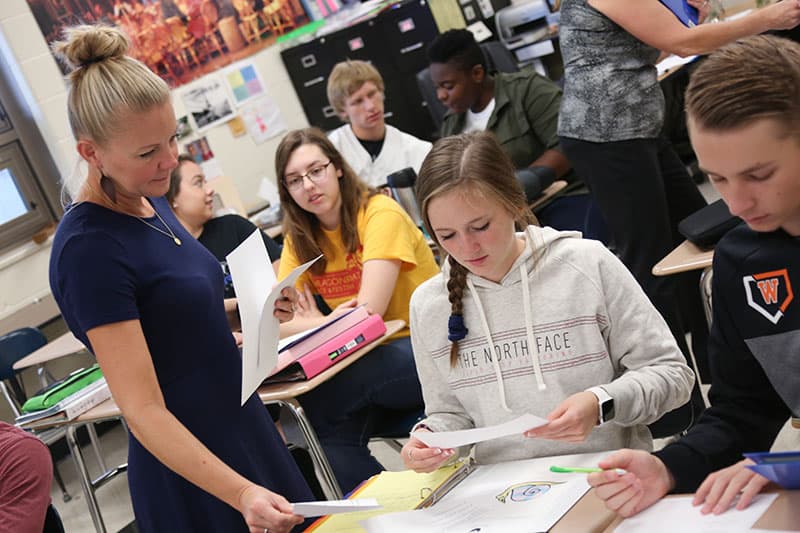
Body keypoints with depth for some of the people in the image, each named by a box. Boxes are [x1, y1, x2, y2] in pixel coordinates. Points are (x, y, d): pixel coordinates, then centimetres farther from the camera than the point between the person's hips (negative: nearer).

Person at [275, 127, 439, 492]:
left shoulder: (380, 214, -11)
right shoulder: (300, 239, 8)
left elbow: (366, 316, -19)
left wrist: (308, 323, -8)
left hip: (426, 350, -5)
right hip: (371, 354, 5)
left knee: (314, 403, -27)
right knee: (333, 434, -25)